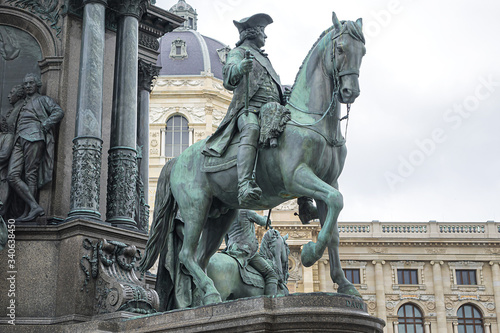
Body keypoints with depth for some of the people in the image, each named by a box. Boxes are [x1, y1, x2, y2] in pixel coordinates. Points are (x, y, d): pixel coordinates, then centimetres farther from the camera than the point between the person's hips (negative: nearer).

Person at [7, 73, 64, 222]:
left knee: (30, 175, -11)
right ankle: (35, 207, -12)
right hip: (19, 141, 7)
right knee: (12, 176, -10)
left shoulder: (43, 100, 11)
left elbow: (59, 112, -5)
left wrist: (43, 127, -11)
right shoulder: (23, 104, 32)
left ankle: (28, 212, -12)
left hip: (34, 138, -7)